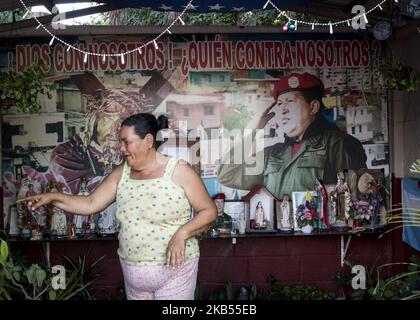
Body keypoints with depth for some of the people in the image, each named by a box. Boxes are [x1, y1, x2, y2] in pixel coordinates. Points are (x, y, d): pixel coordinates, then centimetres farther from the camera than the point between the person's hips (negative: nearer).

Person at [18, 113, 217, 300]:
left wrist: (182, 233, -23)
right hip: (132, 272, 5)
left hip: (174, 270, -4)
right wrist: (53, 197, -7)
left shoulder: (179, 171, -11)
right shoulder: (121, 173, 3)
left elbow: (209, 211, -9)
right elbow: (90, 204, 3)